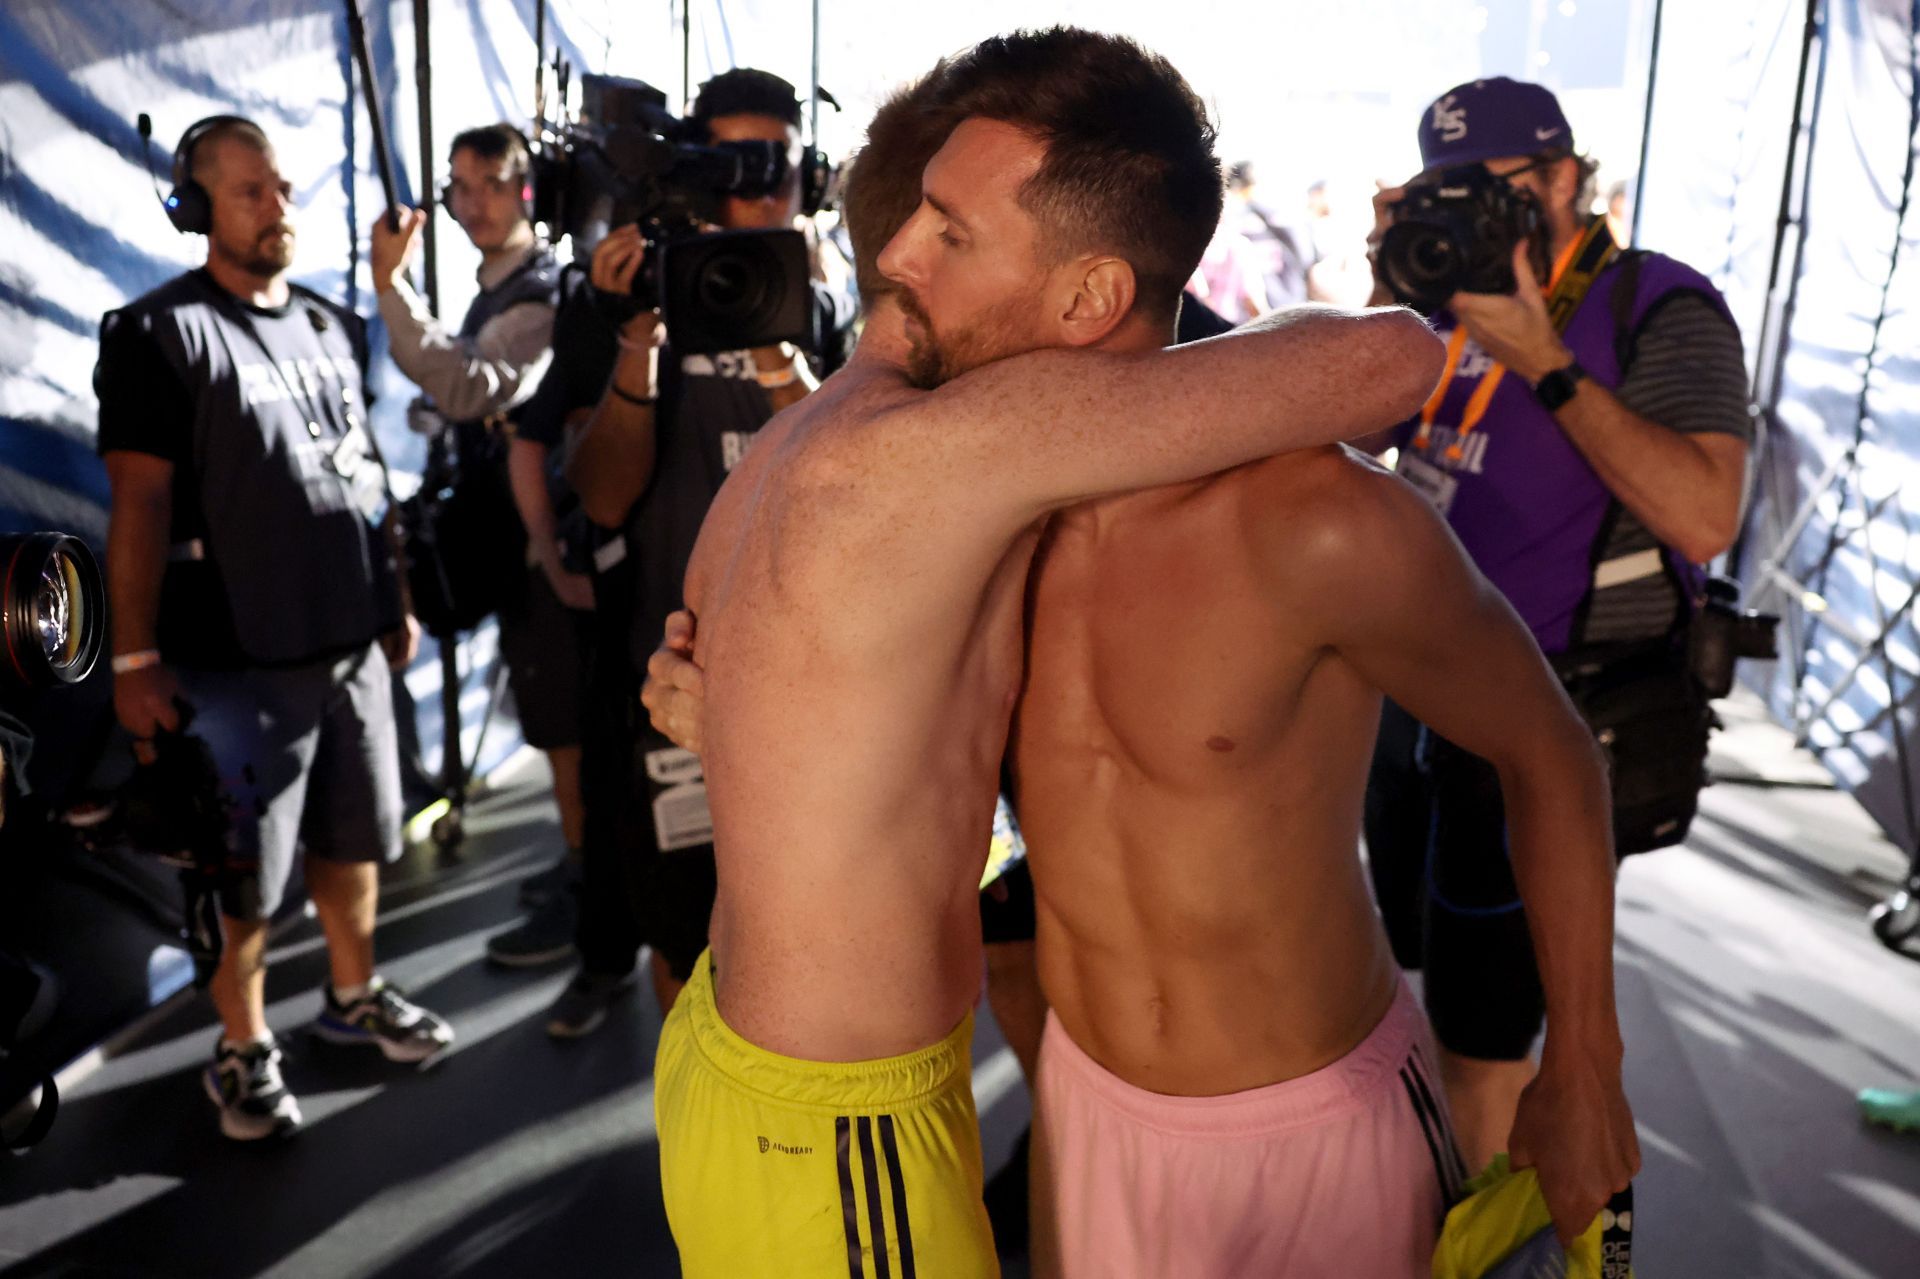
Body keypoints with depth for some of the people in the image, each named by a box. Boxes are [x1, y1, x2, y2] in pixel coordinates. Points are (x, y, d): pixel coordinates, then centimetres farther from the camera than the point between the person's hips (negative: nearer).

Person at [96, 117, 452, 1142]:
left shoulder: (334, 327, 12)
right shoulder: (161, 334, -7)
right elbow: (140, 502, -12)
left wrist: (393, 599, 16)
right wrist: (135, 658, -14)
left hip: (352, 643, 6)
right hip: (239, 660, -6)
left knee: (354, 838, 18)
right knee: (242, 875, 4)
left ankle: (354, 995, 37)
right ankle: (243, 1050, 23)